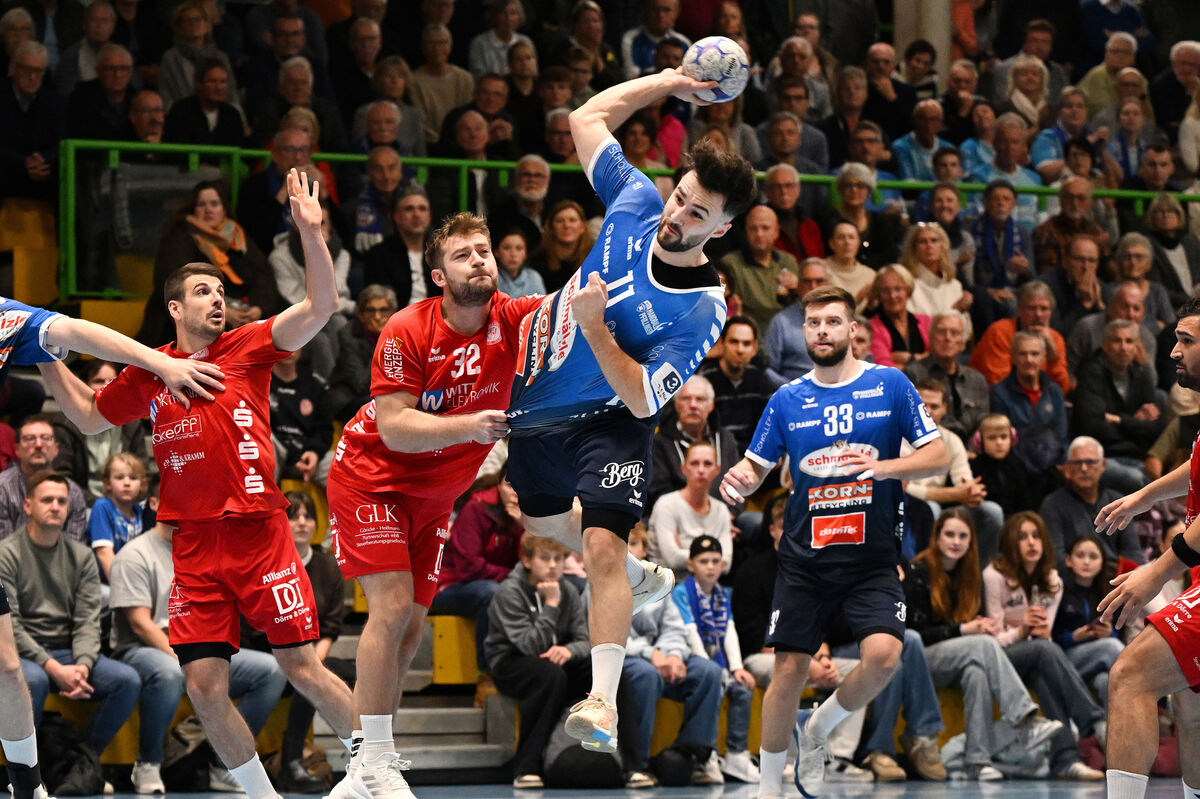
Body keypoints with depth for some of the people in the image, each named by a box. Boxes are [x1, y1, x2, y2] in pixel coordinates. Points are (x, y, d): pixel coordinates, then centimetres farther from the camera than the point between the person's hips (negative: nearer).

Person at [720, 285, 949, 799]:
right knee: (789, 671, -2)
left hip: (872, 558, -1)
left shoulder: (890, 385, 1)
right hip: (804, 559, 1)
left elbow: (939, 457, -1)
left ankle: (818, 728, 6)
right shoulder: (787, 399, 6)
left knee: (883, 656, -22)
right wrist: (740, 479, -16)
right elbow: (754, 469, 9)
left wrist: (883, 467, -19)